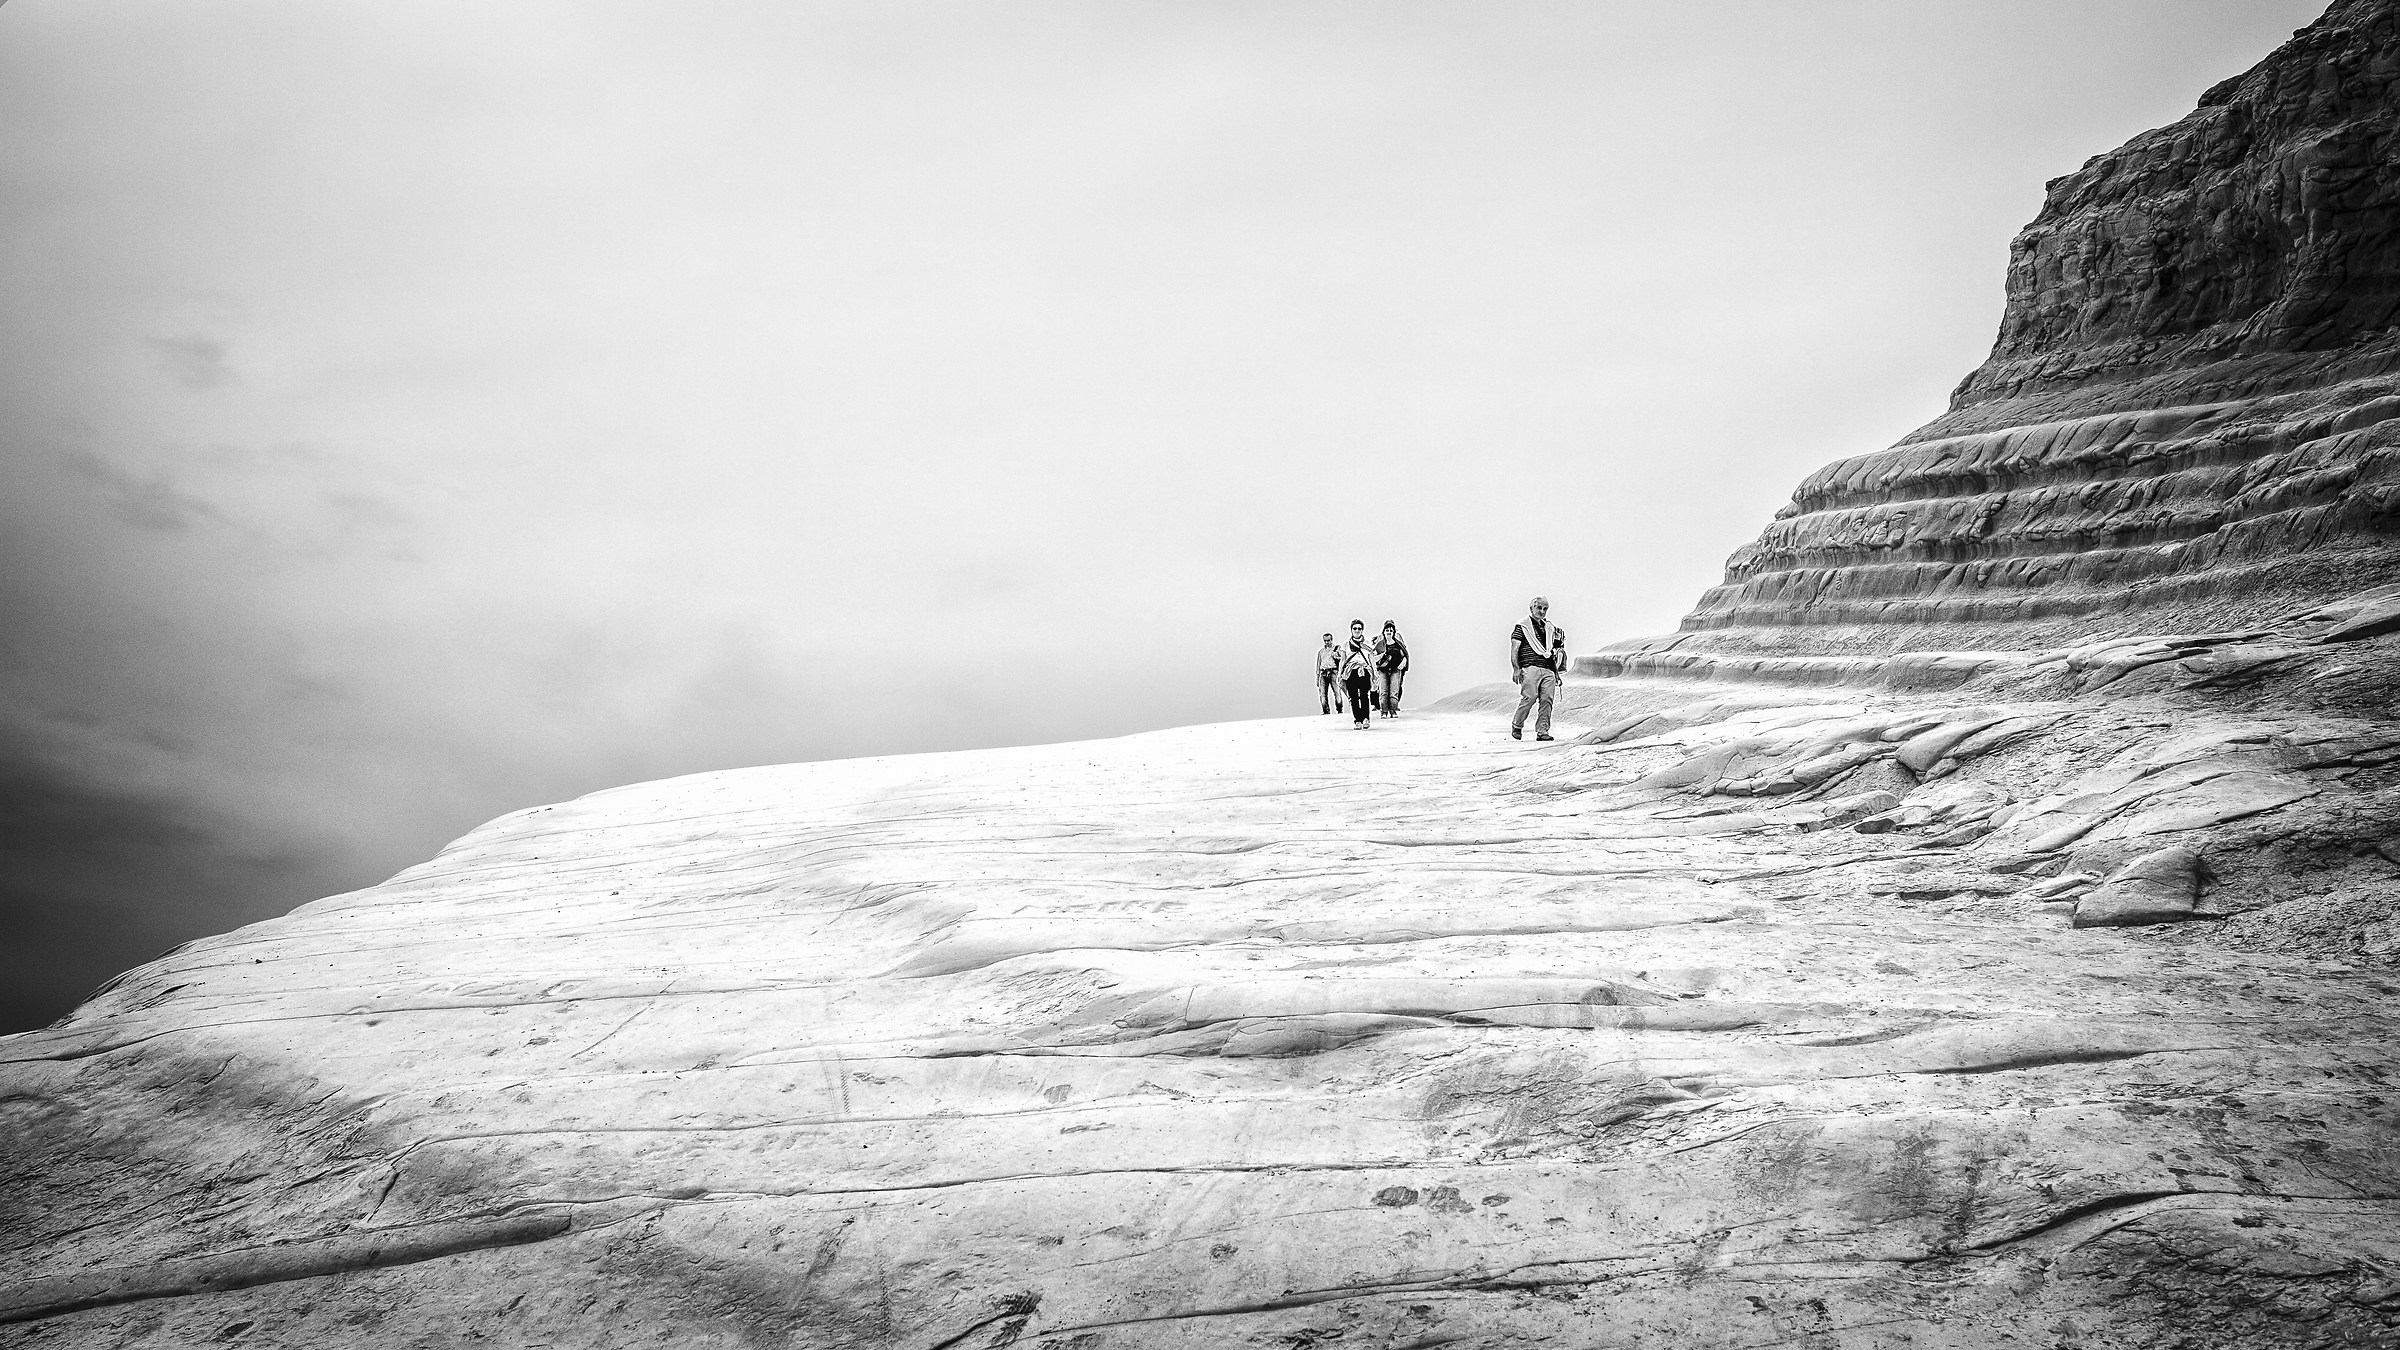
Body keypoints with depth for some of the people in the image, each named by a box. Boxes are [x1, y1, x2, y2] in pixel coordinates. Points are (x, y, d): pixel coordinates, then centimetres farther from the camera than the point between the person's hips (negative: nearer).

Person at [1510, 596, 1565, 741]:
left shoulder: (1549, 628, 22)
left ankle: (1542, 731, -3)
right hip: (1530, 668, -5)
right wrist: (1517, 668, -12)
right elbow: (1514, 649, -1)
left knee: (1547, 699, -6)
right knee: (1529, 697, -16)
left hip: (1548, 670, 5)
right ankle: (1517, 726, 2)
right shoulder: (1522, 627, 5)